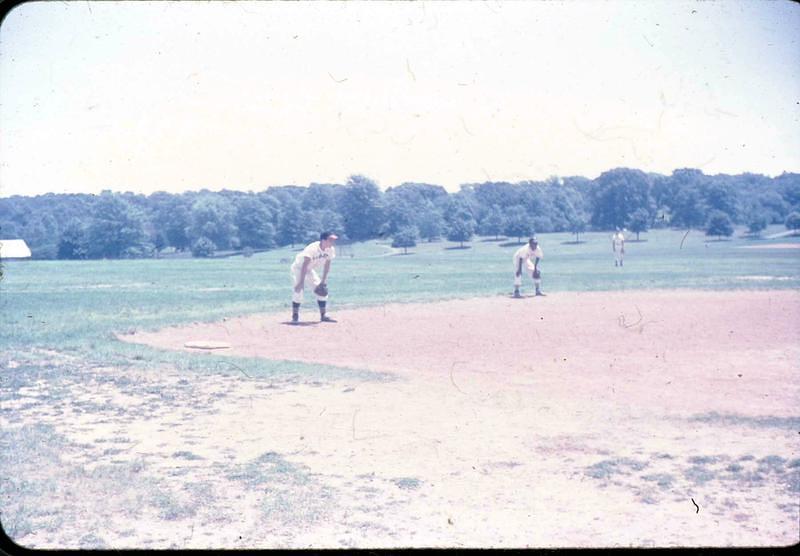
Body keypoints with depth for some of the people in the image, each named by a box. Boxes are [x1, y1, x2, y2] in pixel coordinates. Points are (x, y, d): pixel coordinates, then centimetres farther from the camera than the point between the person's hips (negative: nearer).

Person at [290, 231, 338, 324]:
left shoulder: (331, 250, -15)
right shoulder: (312, 249, -35)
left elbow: (327, 265, -5)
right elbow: (304, 266, -36)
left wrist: (323, 281, -7)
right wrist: (301, 282, -38)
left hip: (311, 269, 6)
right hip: (299, 267, -6)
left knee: (322, 289, -1)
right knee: (298, 290, -19)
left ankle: (323, 315, 9)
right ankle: (295, 316, -6)